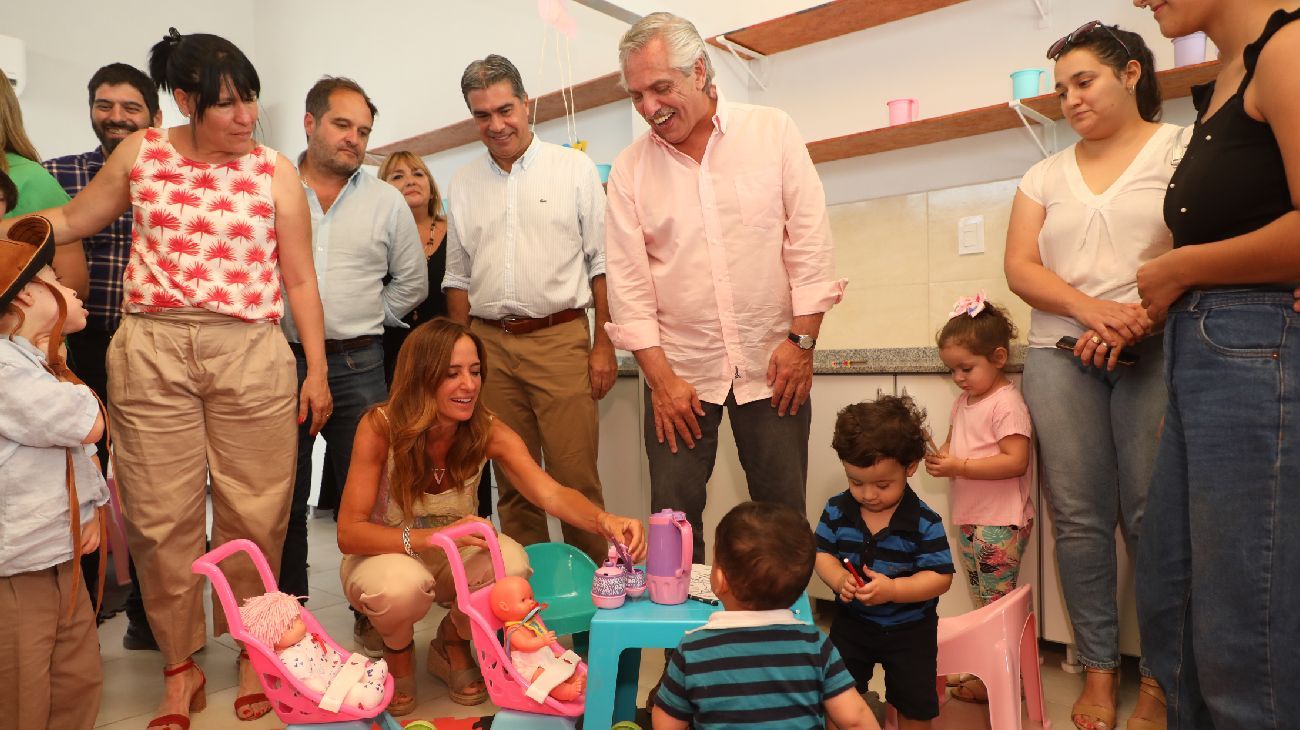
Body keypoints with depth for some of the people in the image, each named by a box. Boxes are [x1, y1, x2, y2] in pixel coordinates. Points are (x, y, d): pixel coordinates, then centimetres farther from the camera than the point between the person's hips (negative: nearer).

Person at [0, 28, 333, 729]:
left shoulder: (276, 172, 5)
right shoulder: (140, 153, 9)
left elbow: (299, 280, 5)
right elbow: (70, 220, 23)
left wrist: (317, 370, 1)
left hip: (250, 353, -1)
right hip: (151, 349, 2)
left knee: (254, 513, 2)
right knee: (161, 517, 5)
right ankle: (180, 667, 22)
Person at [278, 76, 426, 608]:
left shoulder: (386, 202, 8)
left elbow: (411, 283, 14)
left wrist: (364, 322, 8)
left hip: (358, 367, 0)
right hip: (280, 363, 0)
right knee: (285, 498, 10)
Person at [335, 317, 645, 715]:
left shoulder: (488, 431, -18)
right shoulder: (380, 427, -24)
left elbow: (551, 494, -31)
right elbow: (349, 533, -25)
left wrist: (604, 521, -52)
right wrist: (434, 537, -40)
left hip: (451, 561, 2)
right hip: (385, 556, -2)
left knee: (511, 564, -30)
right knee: (404, 585, -37)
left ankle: (453, 644, 5)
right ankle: (398, 652, 2)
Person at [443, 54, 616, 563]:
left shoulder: (574, 168, 4)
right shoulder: (463, 184, 14)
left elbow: (602, 263, 1)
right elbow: (458, 277, 17)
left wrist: (604, 345, -5)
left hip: (560, 338, -3)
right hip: (489, 344, 3)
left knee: (575, 479, -3)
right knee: (513, 482, 9)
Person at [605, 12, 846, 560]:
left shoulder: (773, 132, 2)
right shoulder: (629, 169, 4)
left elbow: (810, 242, 0)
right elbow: (628, 282, 0)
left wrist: (802, 340, -6)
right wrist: (660, 377, -5)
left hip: (771, 362, 0)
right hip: (680, 369, 1)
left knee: (784, 514, 7)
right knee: (673, 515, 4)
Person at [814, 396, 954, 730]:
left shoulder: (924, 522, -20)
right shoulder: (837, 510, -12)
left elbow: (940, 577, -21)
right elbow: (822, 554, -7)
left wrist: (892, 589, -36)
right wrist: (839, 579, -29)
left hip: (909, 628, -2)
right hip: (851, 622, 3)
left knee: (914, 702, 14)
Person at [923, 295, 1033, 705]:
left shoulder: (1007, 403, -15)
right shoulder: (963, 403, 11)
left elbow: (1016, 461, -23)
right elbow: (953, 444, 19)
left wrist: (960, 467, -26)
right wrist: (939, 459, -4)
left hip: (1000, 524, -8)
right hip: (969, 520, 8)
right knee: (983, 605, 17)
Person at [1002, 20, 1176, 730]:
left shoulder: (1183, 150, 7)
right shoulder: (1046, 175, 17)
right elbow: (1020, 267, 6)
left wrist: (1140, 318, -18)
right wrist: (1090, 309, -11)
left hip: (1156, 352, -3)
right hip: (1060, 353, 3)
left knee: (1152, 513, -6)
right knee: (1079, 517, 0)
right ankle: (1099, 669, 11)